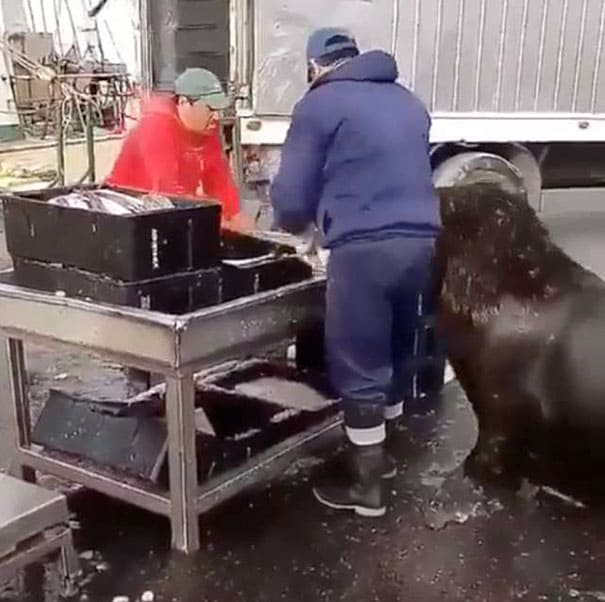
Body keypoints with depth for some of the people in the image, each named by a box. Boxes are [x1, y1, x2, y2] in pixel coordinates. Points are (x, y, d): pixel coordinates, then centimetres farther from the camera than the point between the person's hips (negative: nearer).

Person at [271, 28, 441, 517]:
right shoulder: (407, 101, 22)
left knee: (359, 369, 4)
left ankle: (366, 486, 14)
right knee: (396, 351, 21)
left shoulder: (320, 103, 3)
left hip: (365, 247, -7)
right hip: (421, 240, 7)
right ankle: (381, 454, 37)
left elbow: (291, 196, 2)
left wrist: (298, 225, 24)